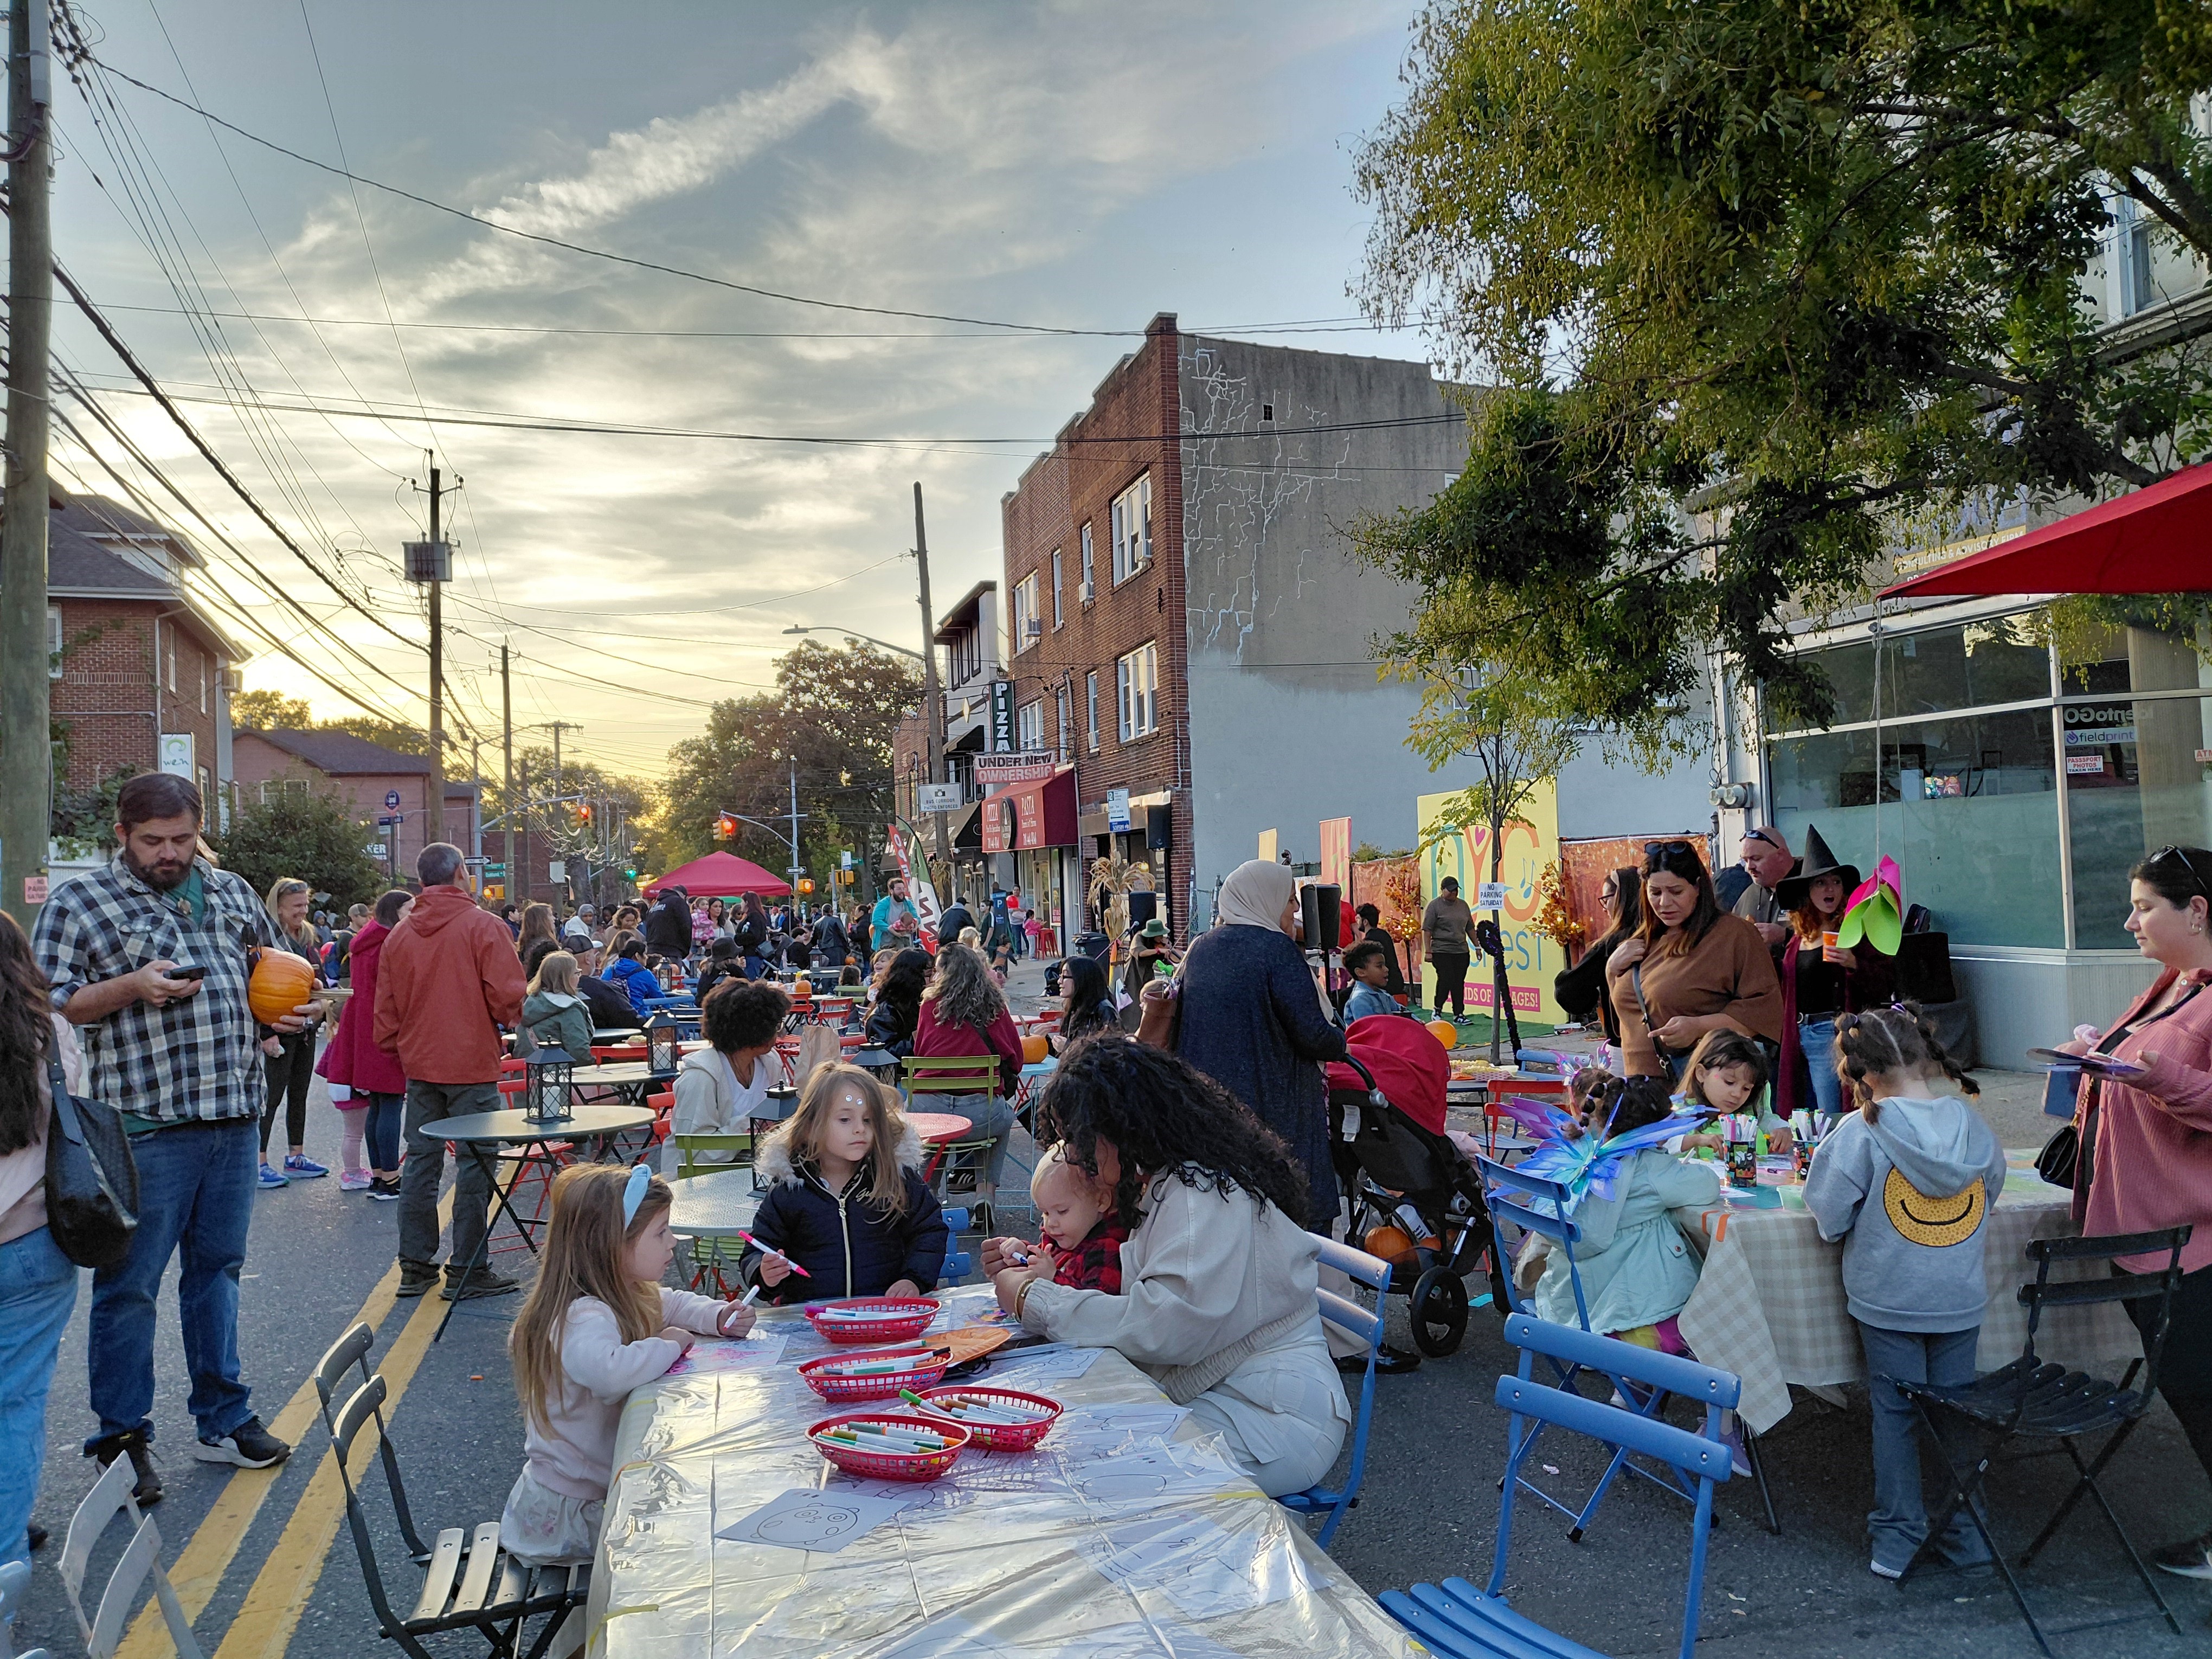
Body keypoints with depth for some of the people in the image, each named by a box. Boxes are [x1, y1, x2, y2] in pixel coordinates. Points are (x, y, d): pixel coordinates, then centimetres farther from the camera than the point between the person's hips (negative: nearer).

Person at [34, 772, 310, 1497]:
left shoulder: (232, 892, 13)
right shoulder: (79, 902, -2)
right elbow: (47, 1006, -5)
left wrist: (290, 1009, 4)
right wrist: (133, 986, -19)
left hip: (235, 1113, 5)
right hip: (144, 1122, -5)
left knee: (217, 1268, 14)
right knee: (129, 1286, 3)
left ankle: (224, 1419, 25)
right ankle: (121, 1438, 18)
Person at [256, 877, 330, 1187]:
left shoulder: (307, 937, 13)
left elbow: (320, 980, 23)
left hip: (306, 1030, 8)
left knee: (299, 1094, 13)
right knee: (272, 1096, -5)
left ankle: (296, 1157, 22)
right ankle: (259, 1164, 0)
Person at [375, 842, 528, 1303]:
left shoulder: (399, 936, 5)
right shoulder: (483, 927, -11)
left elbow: (385, 1009, 9)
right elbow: (507, 995, -15)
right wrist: (505, 1022, 6)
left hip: (419, 1064, 6)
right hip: (472, 1064, -5)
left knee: (420, 1161, 13)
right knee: (474, 1165, 1)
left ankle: (415, 1265, 19)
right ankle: (467, 1270, 3)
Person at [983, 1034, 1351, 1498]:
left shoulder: (1205, 1195, -18)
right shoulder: (1166, 1186, 15)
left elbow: (1164, 1328, -27)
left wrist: (1035, 1301, -18)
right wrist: (1050, 1276, 5)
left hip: (1271, 1419, -10)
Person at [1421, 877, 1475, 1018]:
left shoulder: (1463, 905, 14)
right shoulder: (1435, 905, -3)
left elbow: (1470, 928, 21)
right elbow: (1427, 930, -6)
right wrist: (1428, 951, -12)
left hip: (1461, 952, 5)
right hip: (1442, 952, -5)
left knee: (1459, 983, 4)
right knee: (1446, 980, -11)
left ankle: (1459, 1013, 10)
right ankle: (1437, 1010, 6)